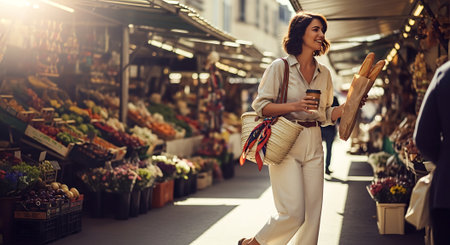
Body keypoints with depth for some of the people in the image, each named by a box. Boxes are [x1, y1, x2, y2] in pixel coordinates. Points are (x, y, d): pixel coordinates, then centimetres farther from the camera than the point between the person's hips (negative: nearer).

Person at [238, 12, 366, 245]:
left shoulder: (323, 73, 13)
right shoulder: (280, 67, -3)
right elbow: (260, 106, -6)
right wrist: (295, 106, -19)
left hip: (313, 145, 6)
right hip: (285, 144, -6)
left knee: (312, 213, 3)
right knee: (293, 213, -11)